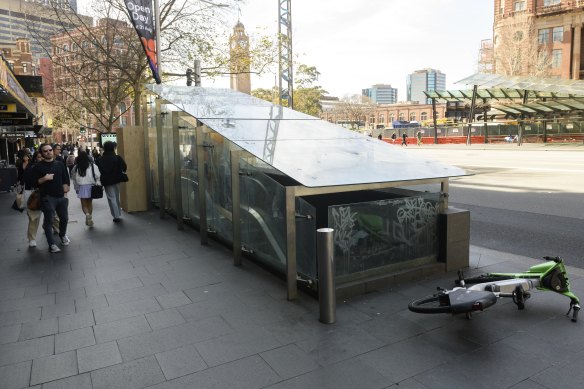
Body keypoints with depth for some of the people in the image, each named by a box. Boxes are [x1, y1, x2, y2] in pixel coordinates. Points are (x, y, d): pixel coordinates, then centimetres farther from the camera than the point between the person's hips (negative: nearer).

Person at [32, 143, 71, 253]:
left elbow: (65, 180, 11)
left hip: (61, 196, 4)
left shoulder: (60, 164, 8)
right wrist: (44, 178, -20)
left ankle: (63, 235, 40)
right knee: (49, 221, -1)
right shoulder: (38, 167, -2)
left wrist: (65, 193, 3)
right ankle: (51, 244, 6)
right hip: (47, 198, -4)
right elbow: (34, 182, -4)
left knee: (64, 218, 14)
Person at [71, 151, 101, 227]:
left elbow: (74, 178, 2)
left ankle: (87, 214, -21)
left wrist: (76, 188, 12)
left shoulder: (76, 167, -4)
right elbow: (97, 176, -5)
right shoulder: (92, 165, -5)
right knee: (90, 203, 14)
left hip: (81, 187, -1)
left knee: (84, 204, 5)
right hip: (91, 186, 1)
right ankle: (89, 218, 17)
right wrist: (98, 186, 6)